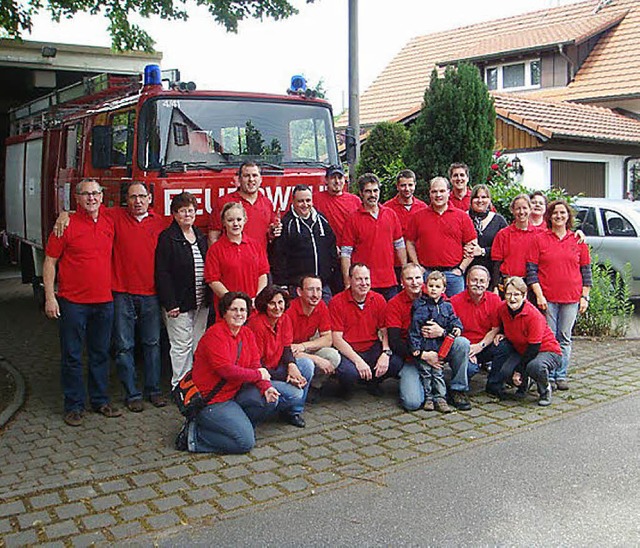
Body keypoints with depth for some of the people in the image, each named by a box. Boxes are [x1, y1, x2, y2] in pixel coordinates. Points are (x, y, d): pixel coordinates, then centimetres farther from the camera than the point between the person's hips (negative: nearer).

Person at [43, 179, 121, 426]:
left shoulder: (109, 222, 8)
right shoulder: (67, 225, -6)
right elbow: (49, 262, -5)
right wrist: (50, 297, -11)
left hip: (104, 301, 5)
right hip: (73, 302, -4)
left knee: (100, 354, 13)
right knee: (72, 356, 3)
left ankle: (100, 400, 25)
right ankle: (74, 405, 13)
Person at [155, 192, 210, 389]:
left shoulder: (201, 237, 13)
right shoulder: (167, 238, -7)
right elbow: (162, 274, -11)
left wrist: (208, 297, 11)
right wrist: (170, 303, -16)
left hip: (201, 302, 6)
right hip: (179, 303, -6)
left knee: (198, 345, 11)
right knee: (181, 345, -1)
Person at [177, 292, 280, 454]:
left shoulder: (247, 334, 7)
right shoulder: (215, 334, -18)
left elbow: (255, 365, 3)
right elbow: (227, 370, -25)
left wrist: (266, 387, -16)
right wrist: (258, 375, -14)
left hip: (234, 392, 8)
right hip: (210, 400, -8)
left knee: (271, 399, -8)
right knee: (246, 442, -16)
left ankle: (236, 425, 6)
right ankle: (194, 435, -4)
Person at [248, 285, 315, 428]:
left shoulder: (285, 320, 1)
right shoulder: (257, 324, -22)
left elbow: (286, 349, 2)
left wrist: (291, 365, -23)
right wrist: (286, 378, -23)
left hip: (276, 368, 8)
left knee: (307, 364, -13)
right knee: (294, 393, -24)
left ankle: (294, 411, -1)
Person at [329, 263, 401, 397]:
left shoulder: (379, 300, 3)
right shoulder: (337, 302, -9)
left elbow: (385, 332, 4)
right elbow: (337, 339, -13)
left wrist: (386, 353, -17)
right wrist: (358, 361, -23)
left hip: (372, 349, 4)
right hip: (347, 351, -4)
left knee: (397, 363, -22)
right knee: (348, 372, -35)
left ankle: (372, 381, 11)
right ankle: (347, 387, 5)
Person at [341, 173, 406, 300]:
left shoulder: (391, 214, 9)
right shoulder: (353, 220, -2)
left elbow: (399, 245, 14)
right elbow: (346, 254, -4)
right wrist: (347, 284, -10)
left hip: (389, 281, 3)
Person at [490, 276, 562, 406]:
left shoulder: (534, 315, -26)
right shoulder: (503, 309, -7)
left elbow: (534, 347, -23)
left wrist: (519, 372, -21)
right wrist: (502, 335, -6)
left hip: (548, 351, -5)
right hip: (521, 351, 6)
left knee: (535, 366, -40)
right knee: (504, 373, -24)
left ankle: (545, 390, -4)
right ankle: (522, 385, 14)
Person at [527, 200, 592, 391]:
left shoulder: (578, 240, 9)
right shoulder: (540, 239, 2)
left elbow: (586, 270, 12)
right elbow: (531, 270, -1)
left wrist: (585, 296, 6)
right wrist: (539, 295, -8)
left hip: (571, 298, 2)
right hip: (547, 298, -2)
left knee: (565, 338, 6)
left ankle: (561, 375, 14)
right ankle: (549, 376, 8)